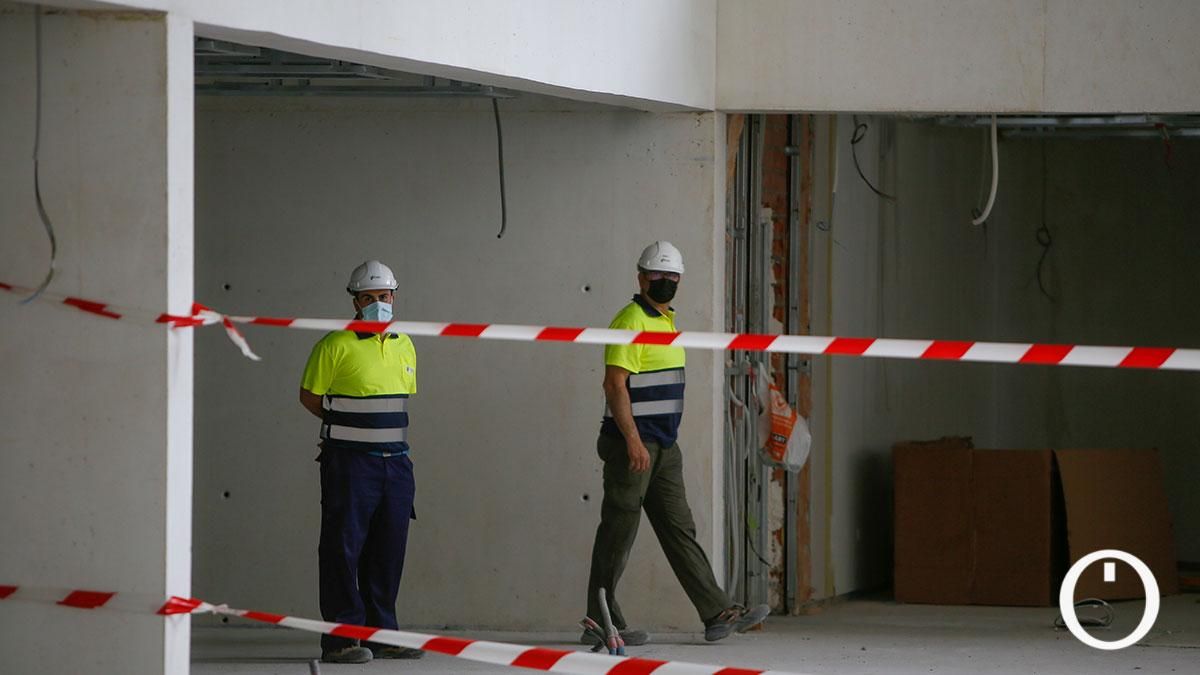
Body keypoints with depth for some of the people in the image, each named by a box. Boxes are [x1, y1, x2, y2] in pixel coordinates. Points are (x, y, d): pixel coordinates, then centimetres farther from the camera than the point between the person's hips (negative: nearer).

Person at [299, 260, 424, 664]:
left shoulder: (405, 347, 12)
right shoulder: (336, 346, -7)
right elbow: (309, 395, -2)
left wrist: (386, 429, 13)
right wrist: (345, 427, 4)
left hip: (395, 460, 6)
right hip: (349, 462, -6)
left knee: (388, 551, 9)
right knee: (343, 547, -6)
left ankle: (381, 634, 17)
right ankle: (340, 638, -5)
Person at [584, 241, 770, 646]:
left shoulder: (666, 321, 17)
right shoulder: (631, 322, -12)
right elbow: (615, 384, -20)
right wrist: (633, 440, -26)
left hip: (664, 446, 9)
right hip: (631, 444, -9)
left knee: (679, 529, 7)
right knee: (618, 532, -4)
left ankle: (718, 614, 5)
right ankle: (601, 623, 2)